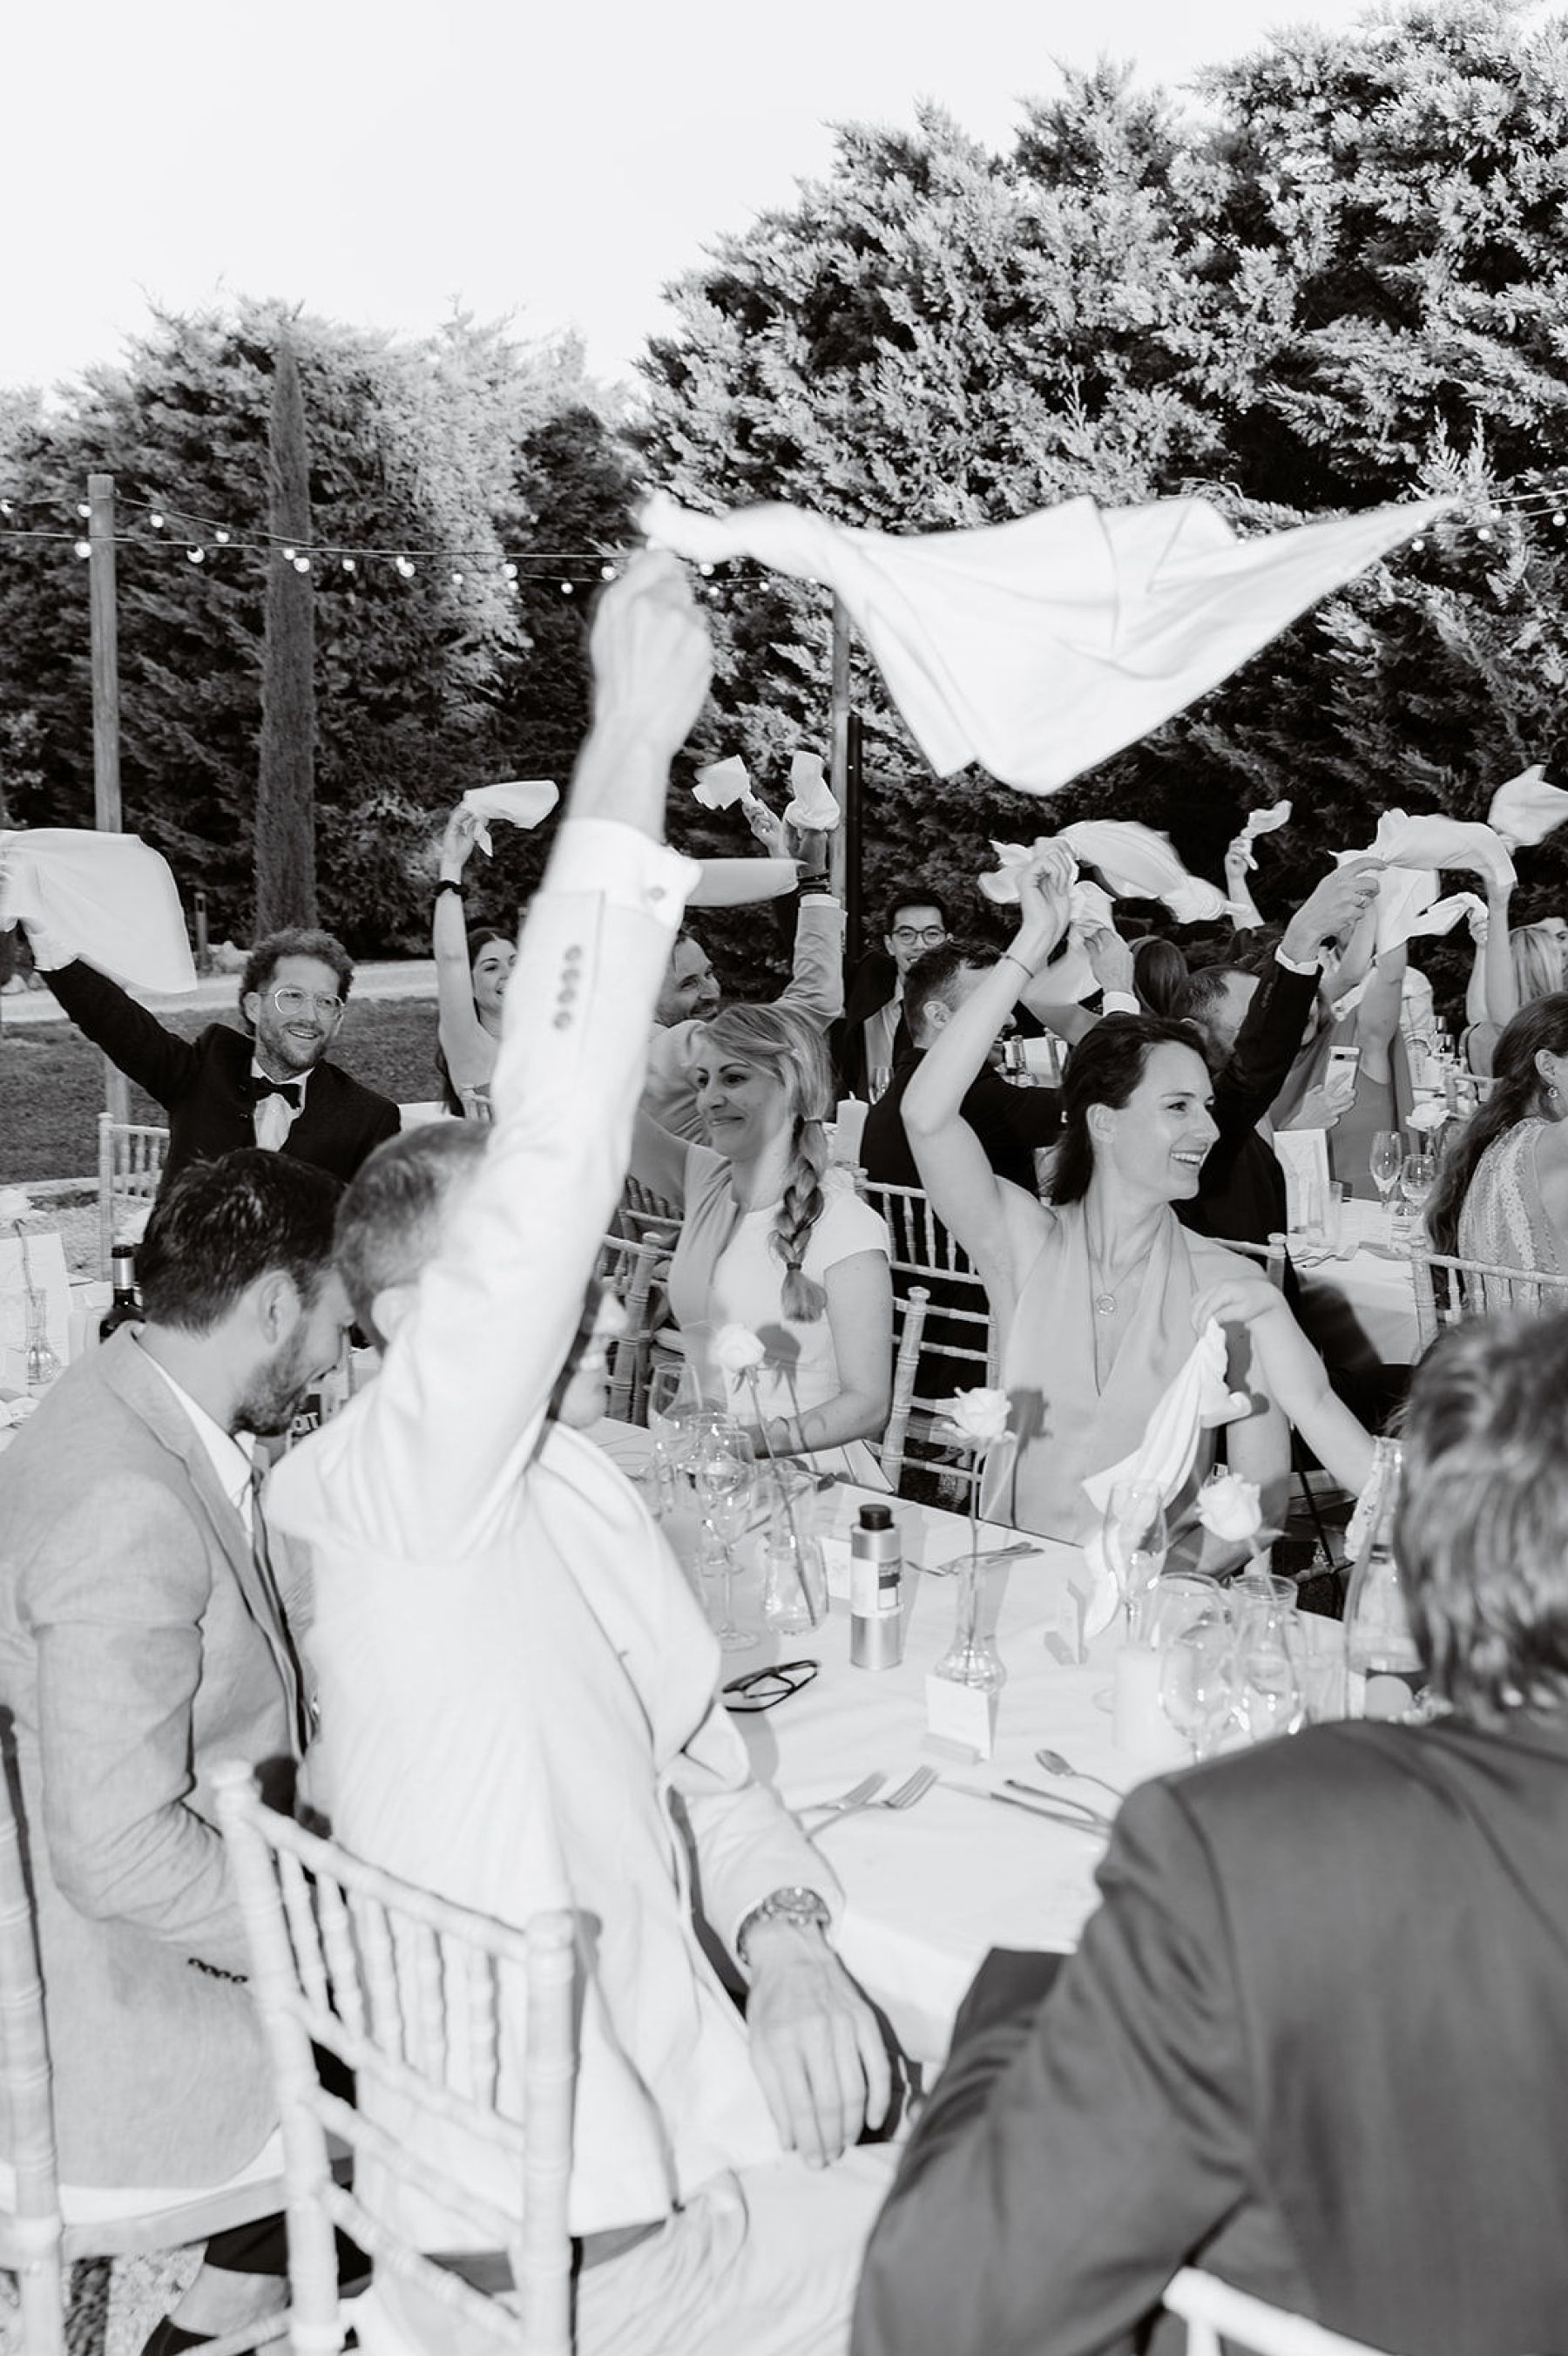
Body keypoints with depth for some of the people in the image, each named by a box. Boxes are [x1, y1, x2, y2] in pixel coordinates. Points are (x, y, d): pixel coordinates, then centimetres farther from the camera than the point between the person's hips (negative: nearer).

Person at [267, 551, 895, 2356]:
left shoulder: (571, 1494, 8)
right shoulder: (397, 1480, -18)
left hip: (658, 2105, 7)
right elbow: (551, 1153, -31)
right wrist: (632, 750, -31)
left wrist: (785, 1935, -9)